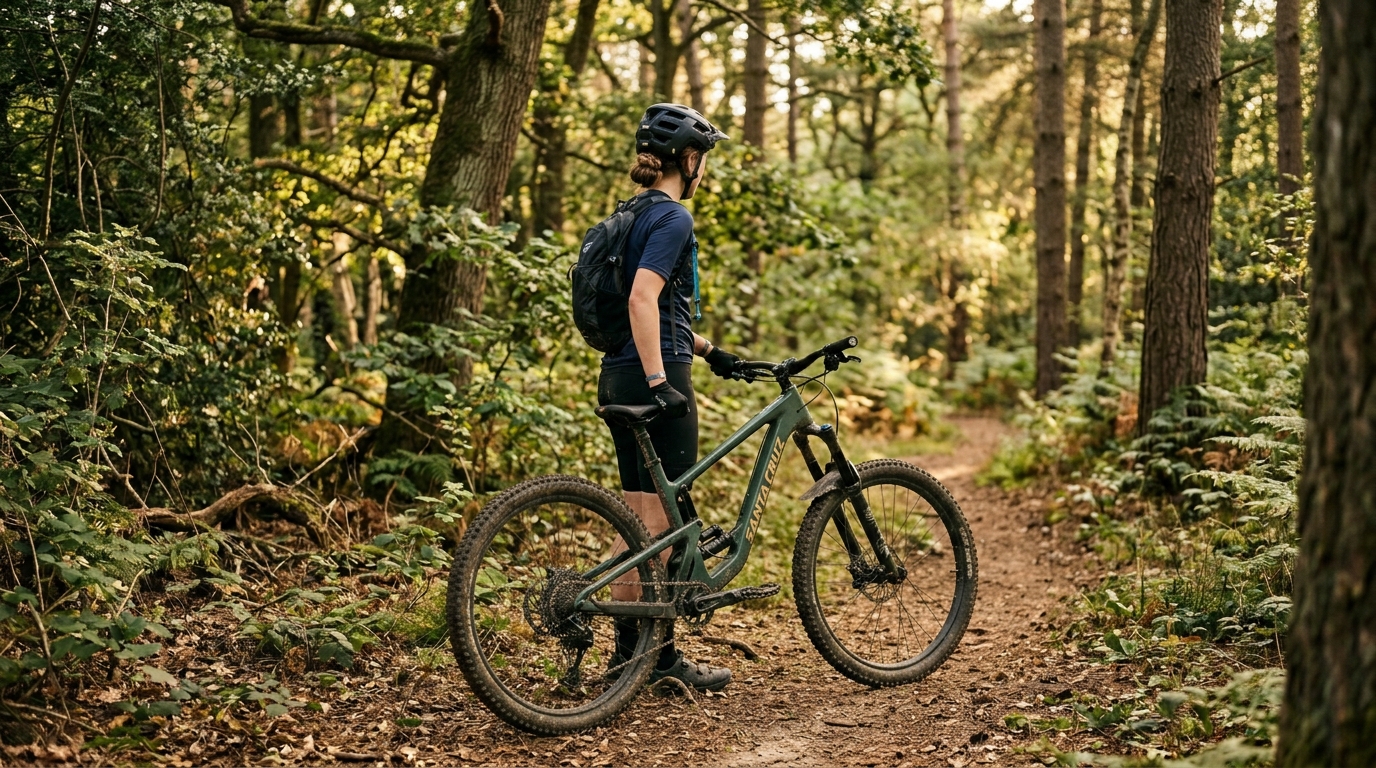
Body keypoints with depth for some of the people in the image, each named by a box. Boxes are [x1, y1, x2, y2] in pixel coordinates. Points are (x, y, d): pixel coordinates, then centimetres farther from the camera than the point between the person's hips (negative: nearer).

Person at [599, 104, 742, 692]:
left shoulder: (634, 215, 17)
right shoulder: (673, 219, -13)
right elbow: (642, 298, -26)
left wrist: (708, 350, 26)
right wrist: (659, 381, -29)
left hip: (619, 378, 10)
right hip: (654, 378, -9)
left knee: (637, 520, 13)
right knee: (663, 522, -3)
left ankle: (627, 648, 19)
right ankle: (663, 658, 4)